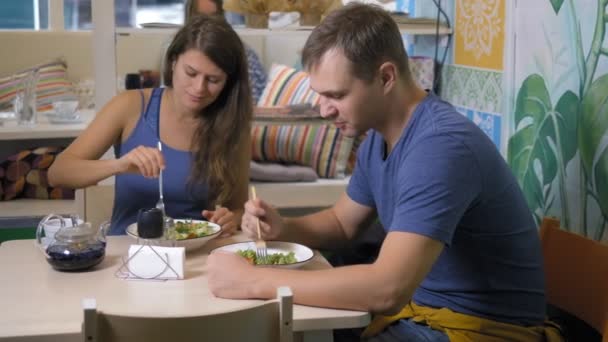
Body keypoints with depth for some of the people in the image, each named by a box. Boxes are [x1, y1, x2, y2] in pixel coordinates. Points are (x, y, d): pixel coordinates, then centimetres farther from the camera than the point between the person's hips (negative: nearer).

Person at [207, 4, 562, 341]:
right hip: (417, 307, 8)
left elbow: (388, 288, -35)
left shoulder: (441, 146, -26)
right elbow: (341, 222, 18)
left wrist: (253, 280, -30)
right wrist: (282, 228, -3)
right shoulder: (379, 137, 3)